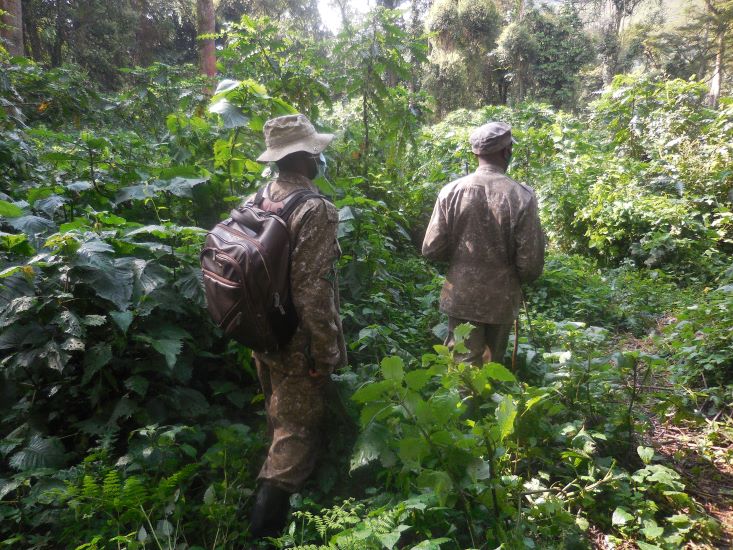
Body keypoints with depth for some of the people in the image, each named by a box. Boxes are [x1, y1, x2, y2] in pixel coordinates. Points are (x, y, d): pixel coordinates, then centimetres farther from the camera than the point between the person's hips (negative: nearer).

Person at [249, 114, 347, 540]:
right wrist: (327, 353, -17)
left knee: (281, 421, 26)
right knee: (299, 432, 7)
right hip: (297, 344, -8)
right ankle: (268, 526, 13)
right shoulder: (314, 209, -21)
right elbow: (313, 293, -26)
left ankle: (274, 507, 47)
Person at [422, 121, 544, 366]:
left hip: (461, 297, 0)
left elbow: (431, 249, -8)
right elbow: (531, 262, -11)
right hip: (502, 300, 0)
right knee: (493, 370, 20)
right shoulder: (521, 196, -14)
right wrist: (516, 279, 12)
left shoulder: (452, 191, -10)